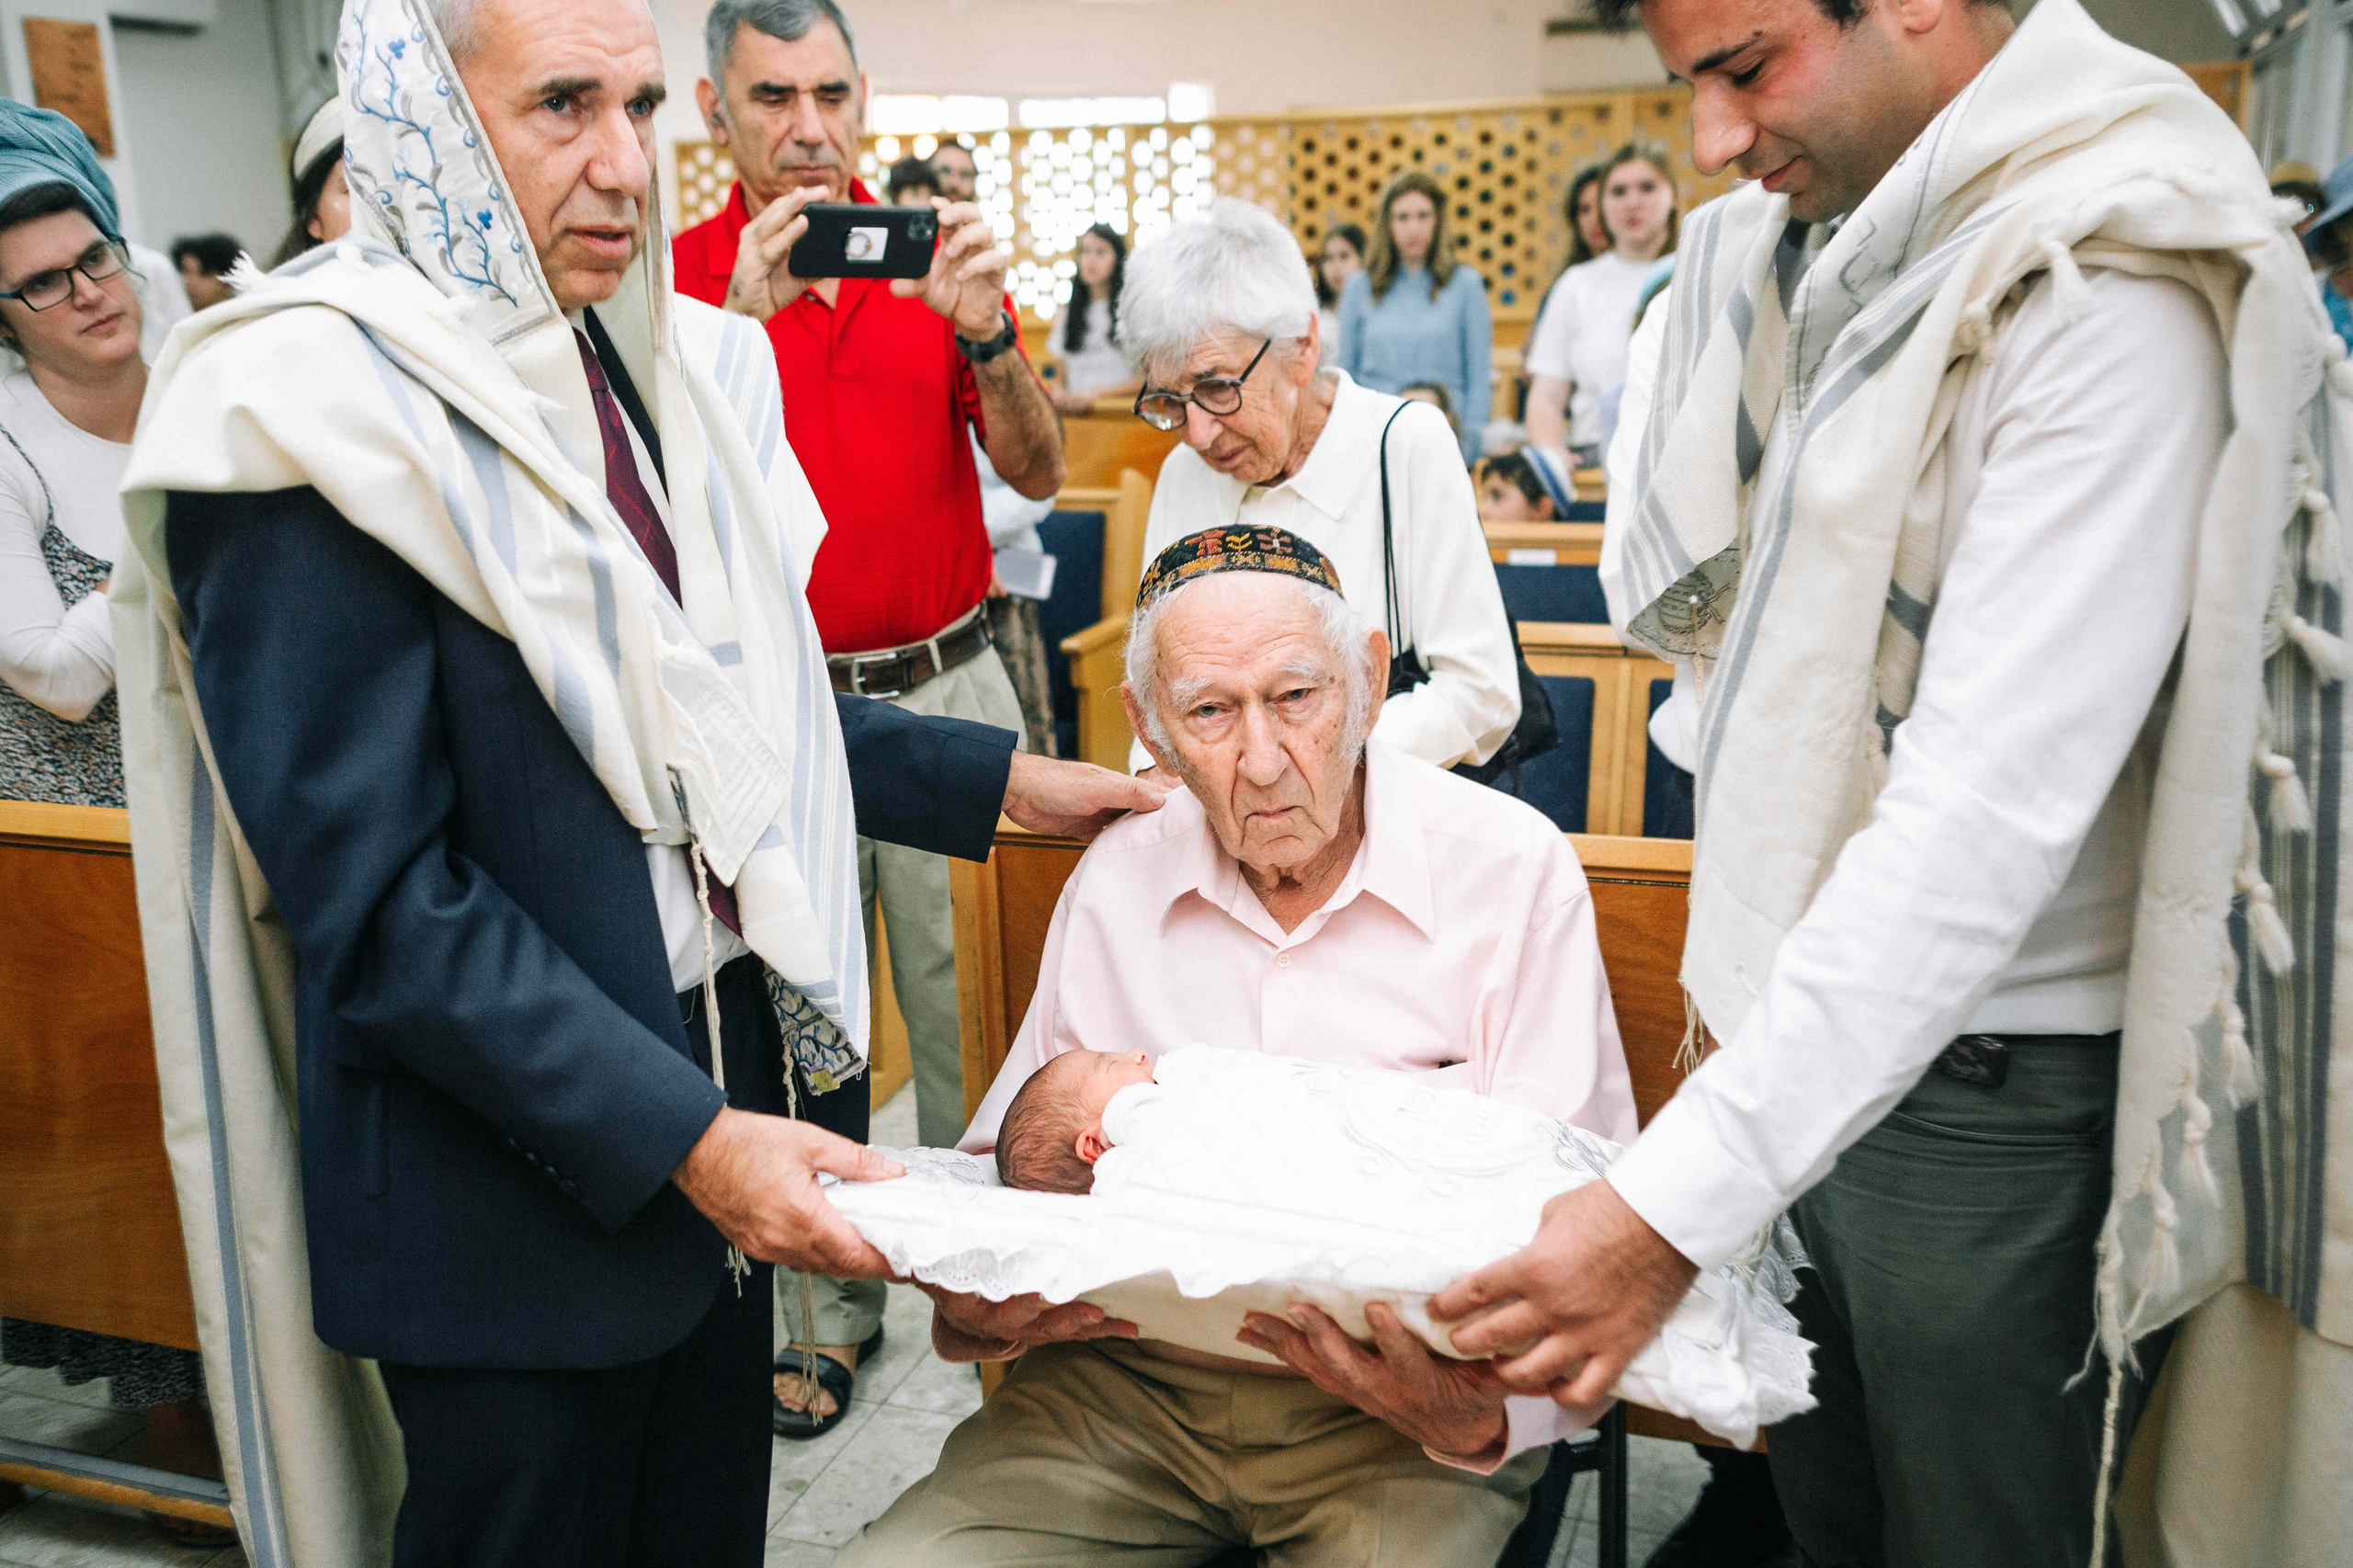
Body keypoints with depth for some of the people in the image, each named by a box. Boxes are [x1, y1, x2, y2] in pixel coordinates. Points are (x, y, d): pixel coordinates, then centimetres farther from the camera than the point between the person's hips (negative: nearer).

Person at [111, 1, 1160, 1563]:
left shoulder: (666, 369, 4)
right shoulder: (309, 410, -19)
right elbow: (374, 892, -22)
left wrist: (1002, 780, 11)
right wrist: (683, 1139, -25)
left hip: (719, 1104, 7)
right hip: (514, 1185, -7)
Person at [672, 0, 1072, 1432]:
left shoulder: (933, 256, 3)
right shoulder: (678, 278, 0)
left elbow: (1039, 475, -3)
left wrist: (985, 331, -21)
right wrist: (742, 319, -25)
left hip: (949, 684, 1)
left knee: (969, 996, 8)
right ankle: (830, 1300, 26)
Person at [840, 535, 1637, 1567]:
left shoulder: (1514, 873, -6)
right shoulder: (1115, 882, 6)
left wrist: (1481, 1411, -28)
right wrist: (971, 1305, -12)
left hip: (1390, 1405, -3)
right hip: (1127, 1381, 3)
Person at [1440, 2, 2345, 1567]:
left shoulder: (2112, 285, -21)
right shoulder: (1817, 231, 5)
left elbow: (1994, 807, -28)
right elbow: (1685, 590, 10)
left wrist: (1676, 1201, -31)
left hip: (1991, 1074, -7)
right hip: (1811, 1019, 7)